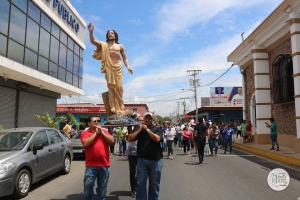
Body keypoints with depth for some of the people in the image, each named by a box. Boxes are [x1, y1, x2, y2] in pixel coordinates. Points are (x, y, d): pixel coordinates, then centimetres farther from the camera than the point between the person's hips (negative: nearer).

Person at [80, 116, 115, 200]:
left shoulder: (104, 131, 10)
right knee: (88, 186, 0)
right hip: (91, 165, -3)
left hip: (104, 164, 3)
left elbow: (112, 141, -1)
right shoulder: (85, 133, 0)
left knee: (102, 187, 14)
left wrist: (102, 132, -6)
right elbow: (85, 143, -17)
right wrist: (95, 133, -11)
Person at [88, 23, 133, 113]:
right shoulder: (104, 45, 13)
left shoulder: (120, 46, 15)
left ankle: (121, 104, 12)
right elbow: (93, 41, 1)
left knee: (118, 86, -2)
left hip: (117, 68, 0)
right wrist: (91, 32, -15)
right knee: (110, 86, -6)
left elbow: (125, 58, 13)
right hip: (109, 68, 0)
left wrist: (128, 67, -3)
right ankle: (113, 106, -10)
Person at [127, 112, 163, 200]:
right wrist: (140, 130, -8)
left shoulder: (157, 129, 2)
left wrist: (147, 129, -11)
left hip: (155, 160, -1)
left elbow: (157, 139, -17)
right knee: (140, 183, 5)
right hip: (142, 160, 1)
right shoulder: (139, 129, 9)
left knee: (154, 184, 10)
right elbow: (130, 139, -2)